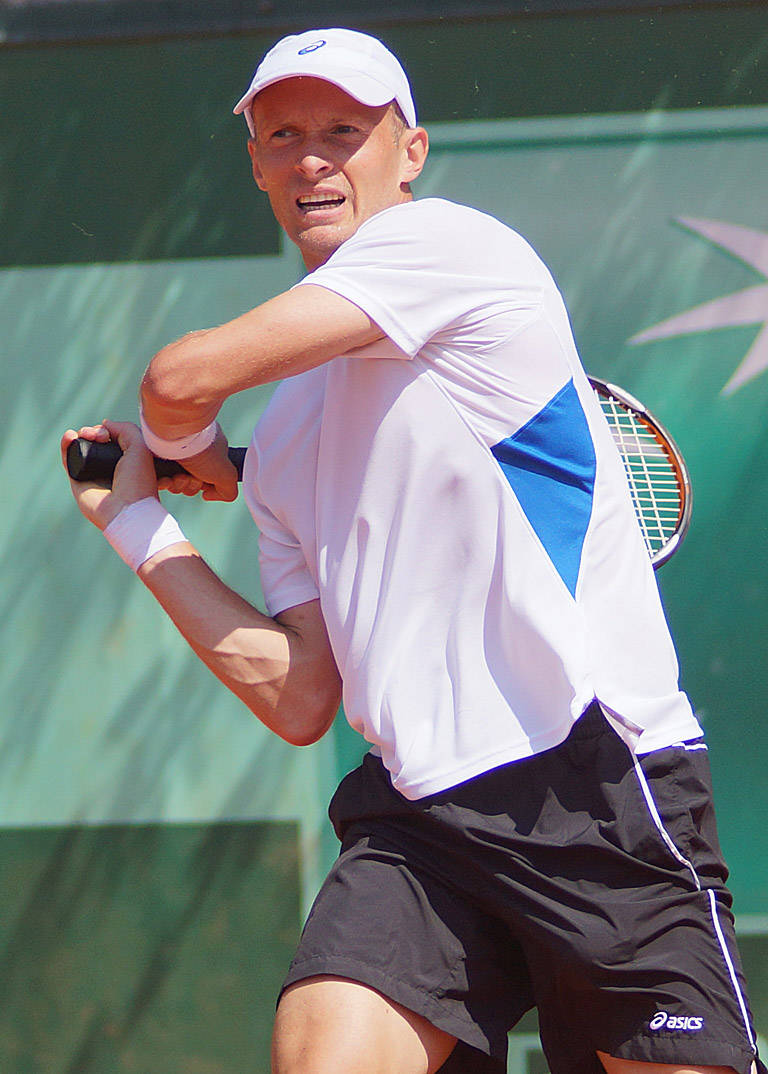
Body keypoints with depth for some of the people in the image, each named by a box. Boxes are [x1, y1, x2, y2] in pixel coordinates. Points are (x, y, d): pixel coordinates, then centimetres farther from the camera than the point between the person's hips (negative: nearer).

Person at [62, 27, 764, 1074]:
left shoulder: (444, 241, -2)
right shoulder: (284, 438, 19)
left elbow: (181, 381, -8)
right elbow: (301, 699, 14)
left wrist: (191, 444, 16)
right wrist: (143, 522, 16)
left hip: (604, 792, -5)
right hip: (418, 817, 6)